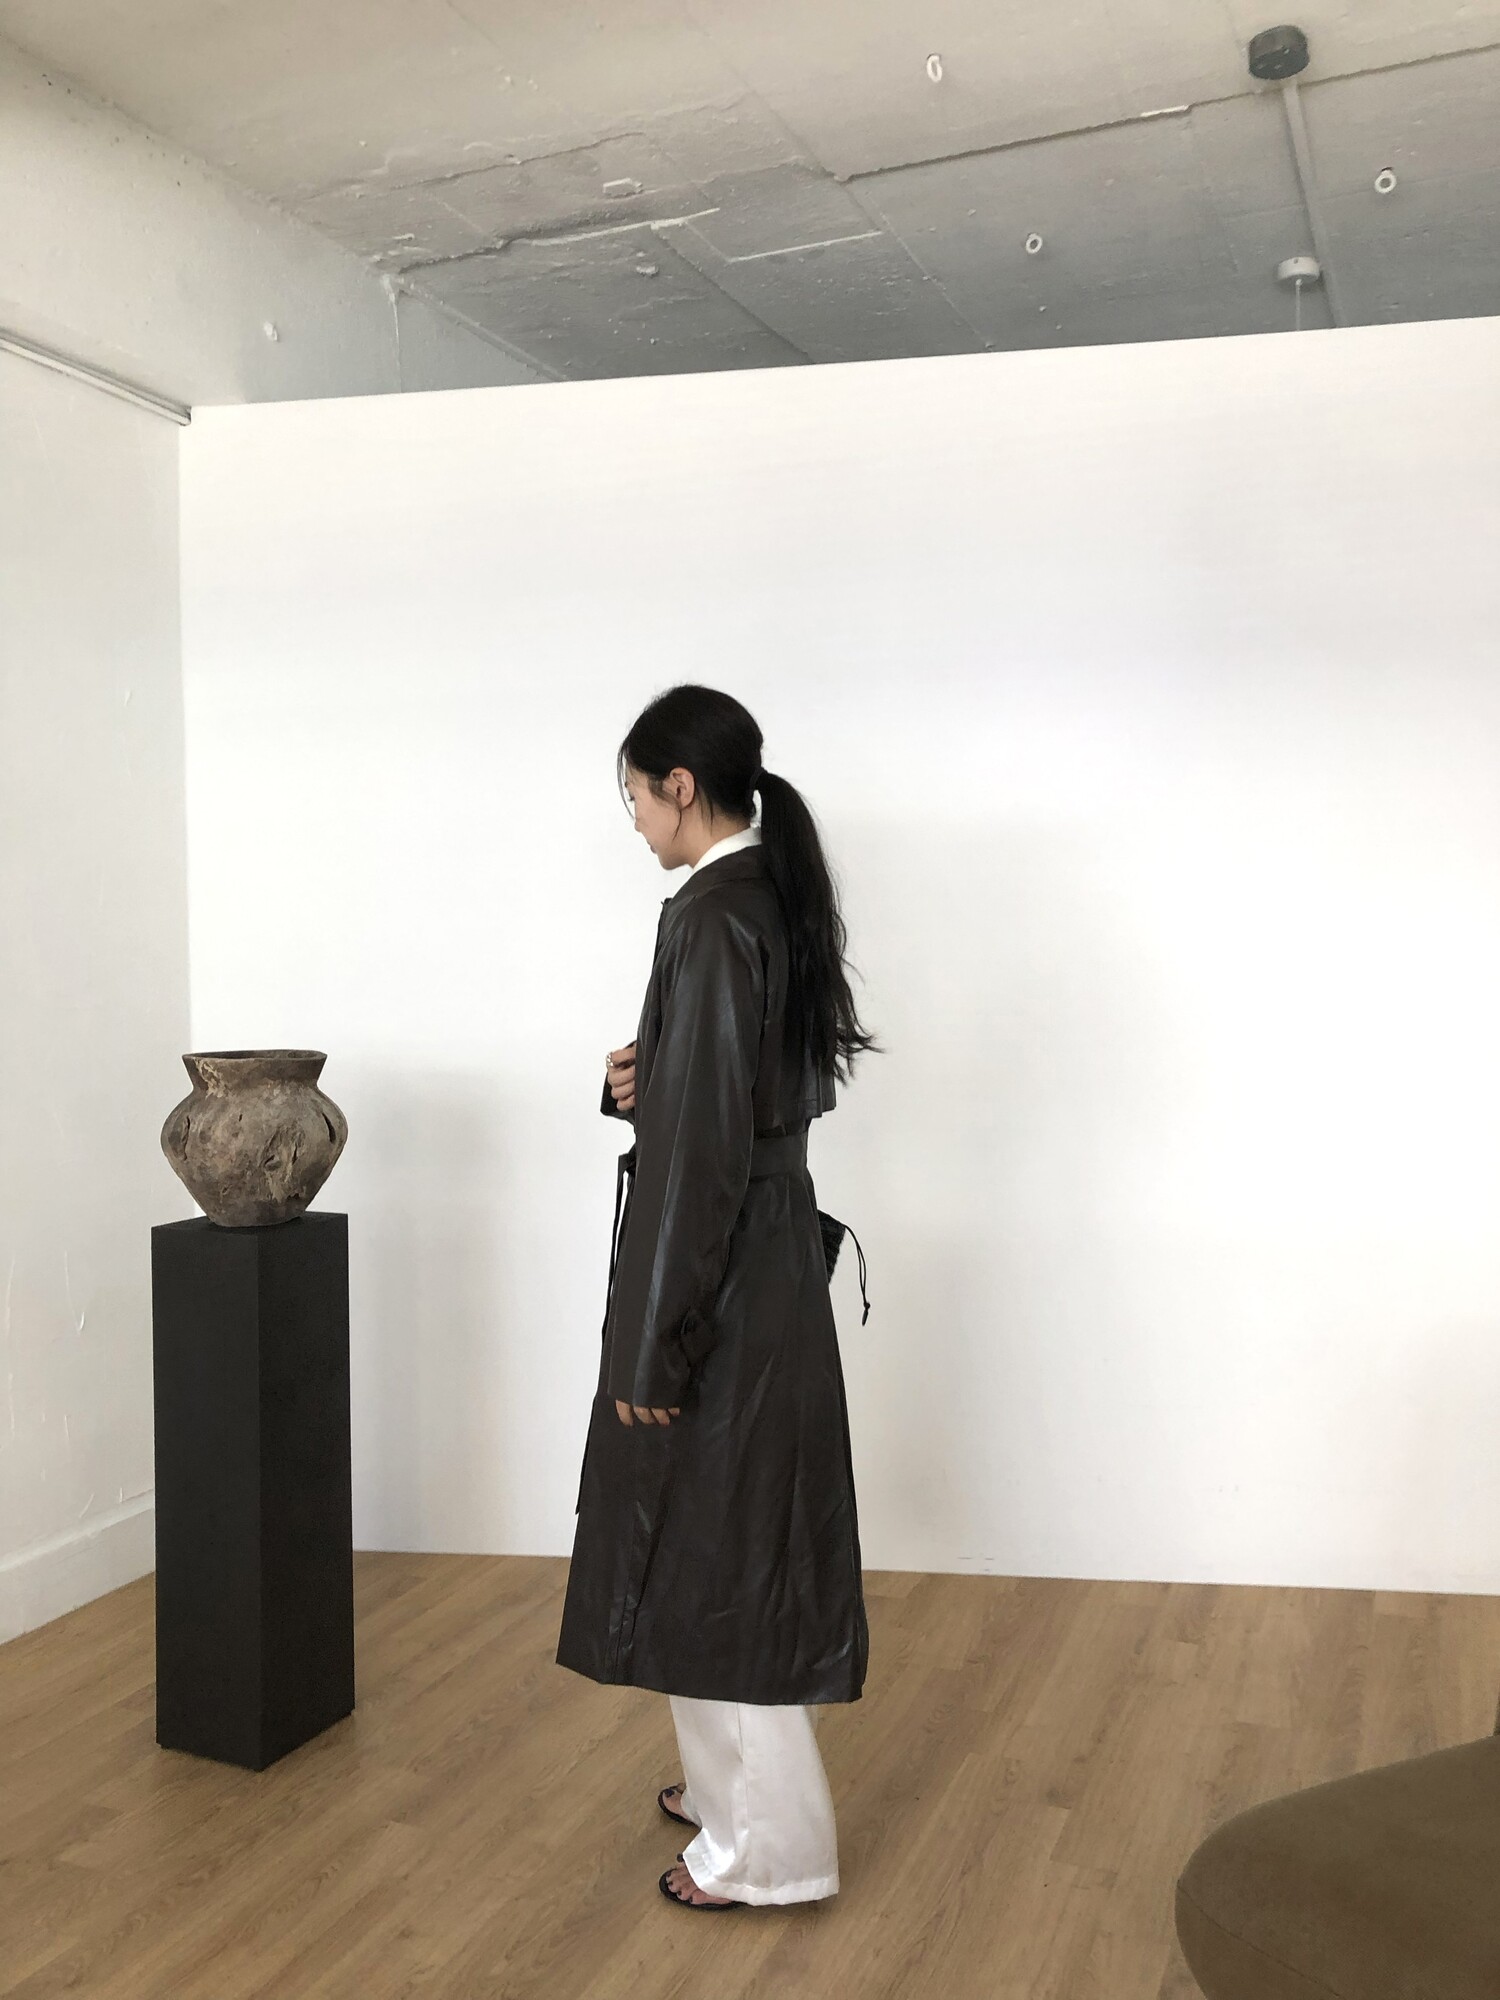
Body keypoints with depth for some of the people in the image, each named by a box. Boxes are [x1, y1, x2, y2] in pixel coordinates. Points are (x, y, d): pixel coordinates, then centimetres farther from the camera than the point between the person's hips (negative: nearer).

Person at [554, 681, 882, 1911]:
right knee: (745, 1533, 20)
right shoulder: (779, 898, 10)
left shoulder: (711, 917, -20)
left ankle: (767, 1843, 16)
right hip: (776, 1250, 10)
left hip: (722, 1269, -10)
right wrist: (643, 1079, 2)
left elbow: (702, 1140, -23)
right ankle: (739, 1781, 36)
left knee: (715, 1538, 3)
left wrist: (652, 1343, -20)